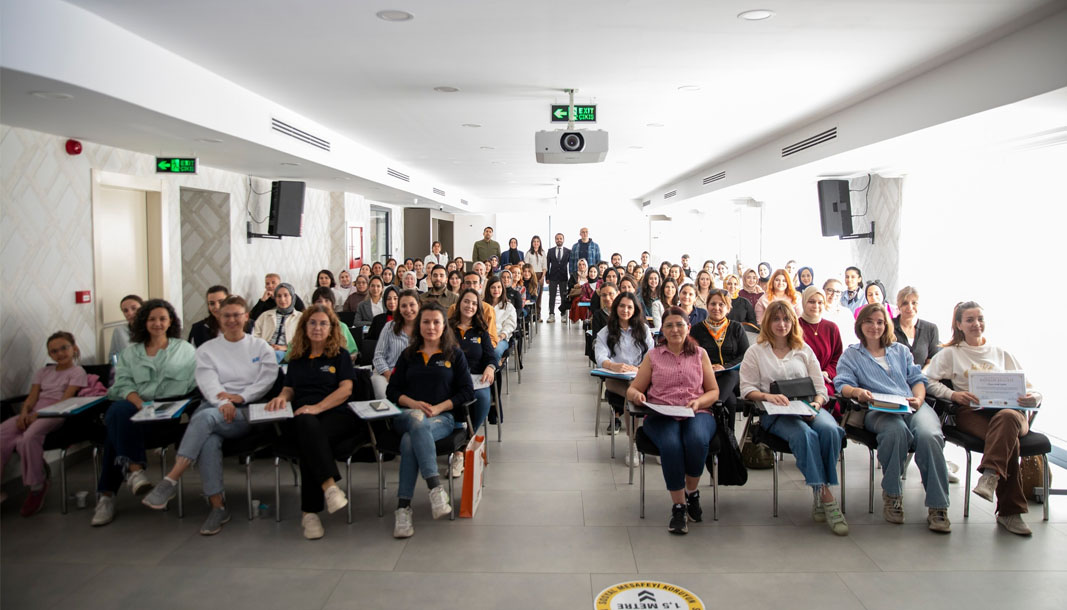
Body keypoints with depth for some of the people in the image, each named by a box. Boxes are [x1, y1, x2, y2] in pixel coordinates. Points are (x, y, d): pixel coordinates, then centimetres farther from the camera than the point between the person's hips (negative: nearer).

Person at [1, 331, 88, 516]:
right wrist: (24, 412, -10)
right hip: (33, 413, 6)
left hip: (55, 414, -5)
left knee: (28, 438, -34)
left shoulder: (77, 372, 8)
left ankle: (36, 487, -18)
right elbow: (32, 397, 14)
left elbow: (66, 399, -6)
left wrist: (38, 414, -18)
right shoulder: (43, 372, 27)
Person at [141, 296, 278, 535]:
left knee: (206, 416, -35)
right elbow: (208, 381, 0)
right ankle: (218, 506, -29)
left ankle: (171, 480, -36)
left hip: (247, 411, -2)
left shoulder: (261, 347, 16)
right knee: (209, 439, -35)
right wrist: (222, 401, -22)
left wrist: (240, 396, -14)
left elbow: (268, 378, 1)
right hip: (213, 406, 2)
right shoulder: (207, 349, 17)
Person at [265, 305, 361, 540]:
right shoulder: (297, 358, 26)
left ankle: (310, 512, -36)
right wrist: (282, 397, 0)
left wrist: (317, 407, -14)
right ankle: (329, 486, -50)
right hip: (300, 416, 2)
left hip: (336, 415, -2)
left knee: (309, 440, -37)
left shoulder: (340, 355, 14)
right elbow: (289, 388, 26)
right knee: (308, 425, -38)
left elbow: (346, 389, 1)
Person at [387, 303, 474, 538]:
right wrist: (414, 404, -7)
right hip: (406, 415, 1)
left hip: (442, 417, -1)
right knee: (417, 421, -39)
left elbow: (467, 391, 6)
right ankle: (436, 488, -49)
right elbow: (392, 390, 14)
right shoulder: (408, 355, 22)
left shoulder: (455, 354, 15)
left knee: (410, 441, -35)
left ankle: (403, 506, -38)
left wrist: (438, 407, -9)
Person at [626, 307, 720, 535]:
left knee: (697, 440, -35)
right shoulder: (653, 355, 16)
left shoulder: (700, 354, 18)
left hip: (697, 414, 1)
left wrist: (699, 402, -7)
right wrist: (637, 396, -11)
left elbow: (714, 391, 14)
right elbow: (632, 389, 14)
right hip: (661, 415, 0)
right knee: (671, 445, -34)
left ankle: (692, 492, -7)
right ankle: (678, 506, -19)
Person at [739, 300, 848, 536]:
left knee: (830, 430, -33)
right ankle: (826, 498, -33)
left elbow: (820, 388, 16)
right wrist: (767, 396, -16)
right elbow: (747, 389, 5)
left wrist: (816, 404, -7)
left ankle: (820, 496, -23)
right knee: (804, 434, -37)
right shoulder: (755, 352, 14)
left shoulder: (804, 350, 22)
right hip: (775, 413, -3)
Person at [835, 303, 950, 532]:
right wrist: (856, 391, -19)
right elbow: (842, 384, 5)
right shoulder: (851, 354, 21)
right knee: (896, 430, -39)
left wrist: (919, 398, -2)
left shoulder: (901, 351, 31)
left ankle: (937, 507, -27)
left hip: (913, 406, 3)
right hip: (878, 410, -3)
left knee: (929, 436, -33)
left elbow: (918, 379, 21)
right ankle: (892, 494, -20)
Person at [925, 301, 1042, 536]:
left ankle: (990, 475, -52)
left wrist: (1032, 397, -5)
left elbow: (1026, 387, 20)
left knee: (1006, 419, -39)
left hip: (1009, 409, 2)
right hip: (972, 412, -2)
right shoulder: (950, 353, 20)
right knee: (1009, 440, -34)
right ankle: (1010, 511, -35)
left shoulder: (1001, 353, 28)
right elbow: (929, 381, 4)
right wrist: (953, 394, -15)